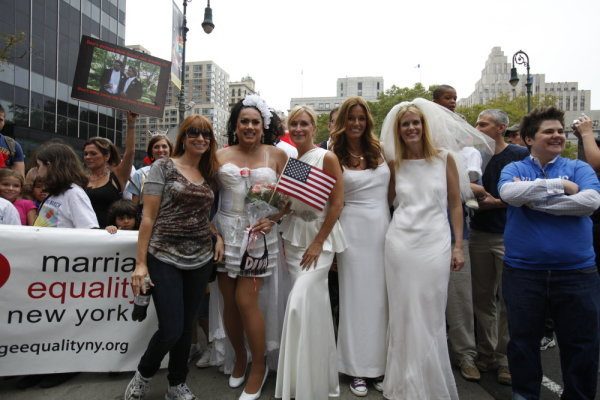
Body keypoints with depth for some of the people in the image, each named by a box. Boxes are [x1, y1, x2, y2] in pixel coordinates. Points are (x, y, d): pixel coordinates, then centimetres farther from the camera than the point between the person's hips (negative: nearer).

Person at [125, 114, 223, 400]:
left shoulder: (209, 175, 11)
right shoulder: (163, 167, -3)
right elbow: (148, 216, -6)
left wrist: (217, 236, -2)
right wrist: (141, 262, -11)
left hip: (201, 260, 5)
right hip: (165, 258, -4)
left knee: (186, 327, 12)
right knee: (171, 329, -7)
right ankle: (143, 375, 25)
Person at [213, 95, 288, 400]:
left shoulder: (275, 155, 3)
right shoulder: (220, 156, 5)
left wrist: (273, 218, -12)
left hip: (259, 233, -2)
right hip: (226, 233, 2)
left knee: (246, 301, -5)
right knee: (229, 301, 8)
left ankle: (258, 366, 17)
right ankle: (239, 357, 33)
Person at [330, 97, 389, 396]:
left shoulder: (379, 150, 7)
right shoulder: (335, 157, -1)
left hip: (383, 227, 3)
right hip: (354, 229, -3)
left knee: (381, 297, 9)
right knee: (356, 296, 4)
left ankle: (379, 365, 23)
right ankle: (356, 369, 18)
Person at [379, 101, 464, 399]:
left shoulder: (445, 159, 3)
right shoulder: (394, 164, 8)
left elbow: (455, 205, 5)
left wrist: (458, 246, 1)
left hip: (435, 243, -1)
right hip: (400, 242, 2)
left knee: (431, 317, 5)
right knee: (403, 315, 7)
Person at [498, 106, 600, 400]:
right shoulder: (514, 169, 4)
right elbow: (509, 193, -19)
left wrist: (534, 201, -12)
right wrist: (560, 184, -14)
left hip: (576, 270, 1)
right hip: (523, 270, 0)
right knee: (523, 340, 12)